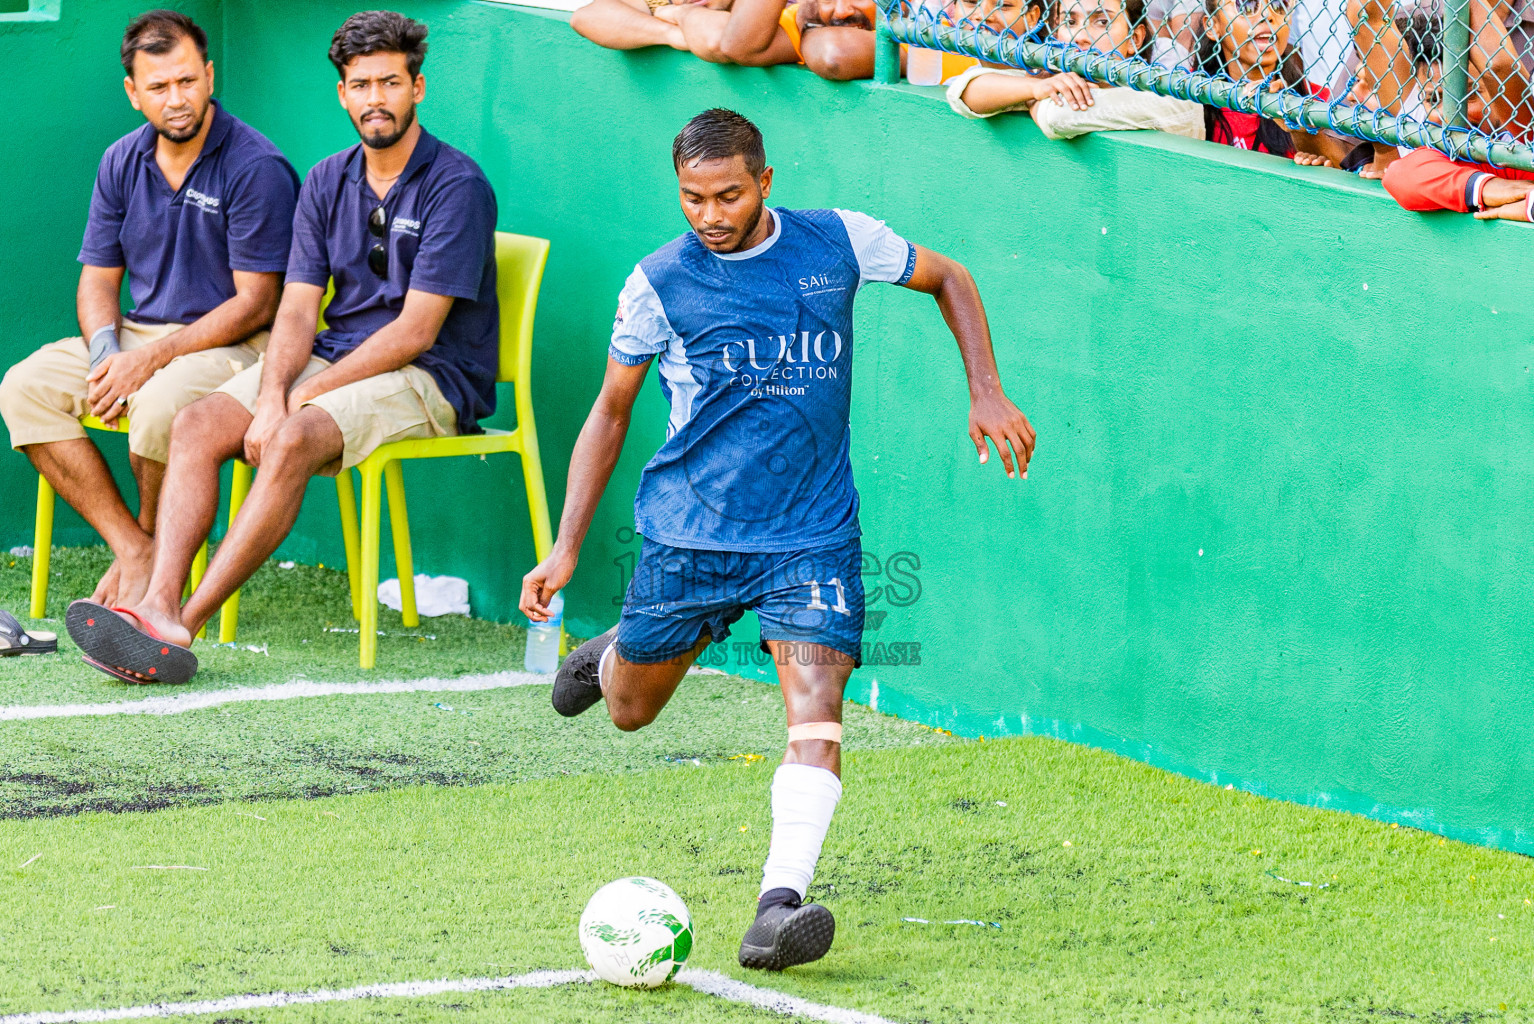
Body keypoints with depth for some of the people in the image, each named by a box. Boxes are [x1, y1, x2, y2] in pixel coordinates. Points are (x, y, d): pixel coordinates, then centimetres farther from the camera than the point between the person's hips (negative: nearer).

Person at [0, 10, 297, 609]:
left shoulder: (256, 167, -14)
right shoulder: (123, 163, 7)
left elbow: (256, 303, -15)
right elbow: (98, 280, 12)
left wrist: (151, 359, -21)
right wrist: (105, 354, -11)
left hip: (235, 344, -7)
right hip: (140, 335, 7)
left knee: (161, 401, -37)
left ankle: (148, 548, -8)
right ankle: (133, 551, -17)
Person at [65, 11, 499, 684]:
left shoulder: (456, 187, -11)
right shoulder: (328, 183, 10)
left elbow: (415, 330, -16)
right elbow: (298, 309, 4)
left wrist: (301, 400, -18)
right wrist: (271, 395, -16)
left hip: (430, 377, -7)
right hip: (332, 358, 7)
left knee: (292, 441, -33)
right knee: (196, 426, -18)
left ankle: (184, 627, -36)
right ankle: (158, 606, -33)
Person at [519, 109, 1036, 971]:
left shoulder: (839, 244, -3)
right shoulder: (661, 283, -3)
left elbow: (948, 279, 16)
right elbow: (612, 410, 8)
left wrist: (987, 393, 5)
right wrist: (567, 546, 3)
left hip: (811, 534, -1)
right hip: (687, 534, 1)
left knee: (817, 718, -19)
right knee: (630, 710, 13)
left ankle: (780, 902, -27)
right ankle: (613, 655, 49)